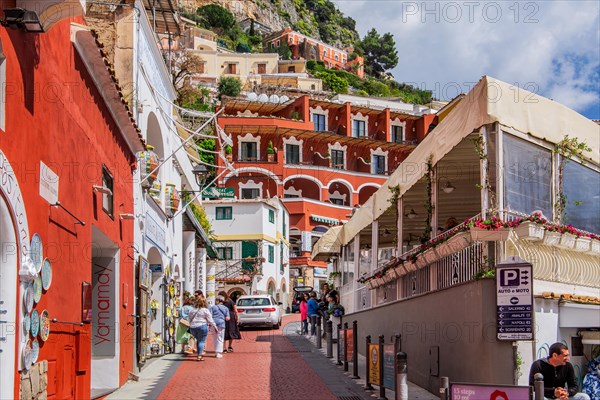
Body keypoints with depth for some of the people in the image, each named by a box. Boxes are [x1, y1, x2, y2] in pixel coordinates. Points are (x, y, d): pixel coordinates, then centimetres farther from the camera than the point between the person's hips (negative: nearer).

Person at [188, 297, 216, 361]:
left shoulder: (191, 310, 11)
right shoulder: (205, 310, -4)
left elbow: (189, 318, 18)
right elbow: (210, 320, -3)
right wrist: (215, 326, 6)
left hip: (192, 327, 5)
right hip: (202, 326, -5)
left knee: (198, 340, 19)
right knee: (202, 341, -2)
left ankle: (199, 353, 15)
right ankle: (200, 356, -8)